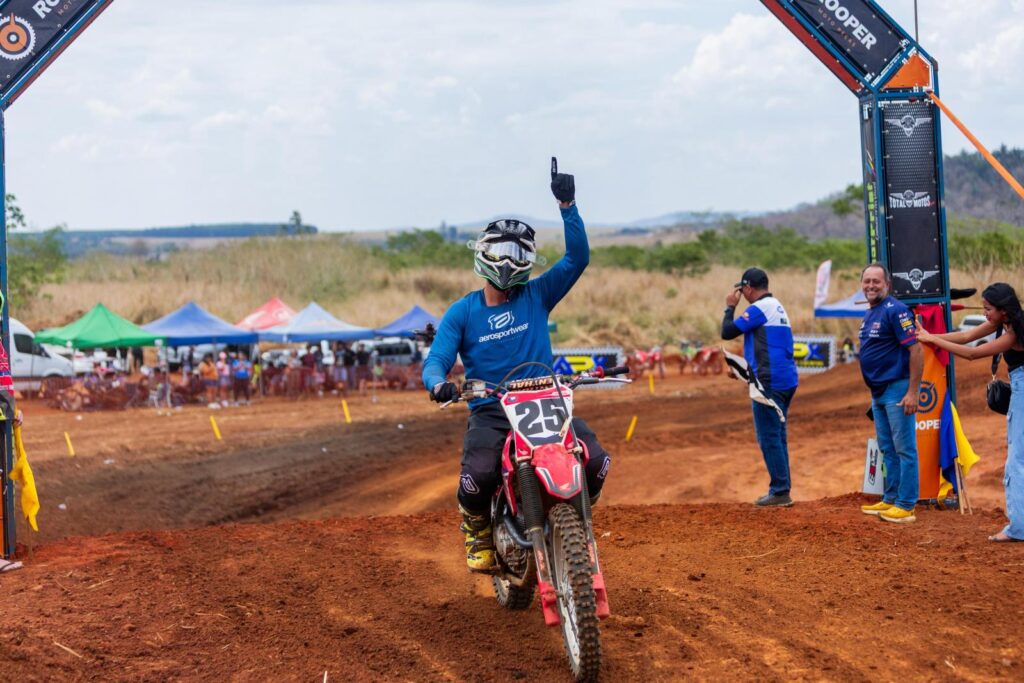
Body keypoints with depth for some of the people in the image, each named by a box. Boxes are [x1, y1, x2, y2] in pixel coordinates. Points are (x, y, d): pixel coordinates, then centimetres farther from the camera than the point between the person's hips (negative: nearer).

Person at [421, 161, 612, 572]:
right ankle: (477, 528, 5)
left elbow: (578, 257, -2)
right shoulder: (462, 313, 5)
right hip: (489, 411, -2)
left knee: (595, 462, -24)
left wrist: (567, 206, -13)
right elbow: (436, 360, -3)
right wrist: (438, 384, -27)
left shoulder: (537, 296, 7)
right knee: (478, 476, -32)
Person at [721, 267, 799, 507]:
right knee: (777, 437, 14)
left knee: (769, 438, -6)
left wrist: (730, 307, 2)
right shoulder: (777, 307, 18)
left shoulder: (758, 308, -12)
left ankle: (780, 492, -7)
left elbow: (727, 332, -12)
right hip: (786, 380, 9)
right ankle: (781, 490, 17)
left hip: (769, 381, -9)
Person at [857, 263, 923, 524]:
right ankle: (890, 499, 24)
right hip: (878, 392, 10)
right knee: (887, 450, 16)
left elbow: (916, 350, -19)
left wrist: (912, 392, -22)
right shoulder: (869, 314, 14)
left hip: (897, 390, -10)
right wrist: (873, 390, 18)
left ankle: (906, 505, -3)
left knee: (904, 449, -5)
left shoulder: (895, 311, -14)